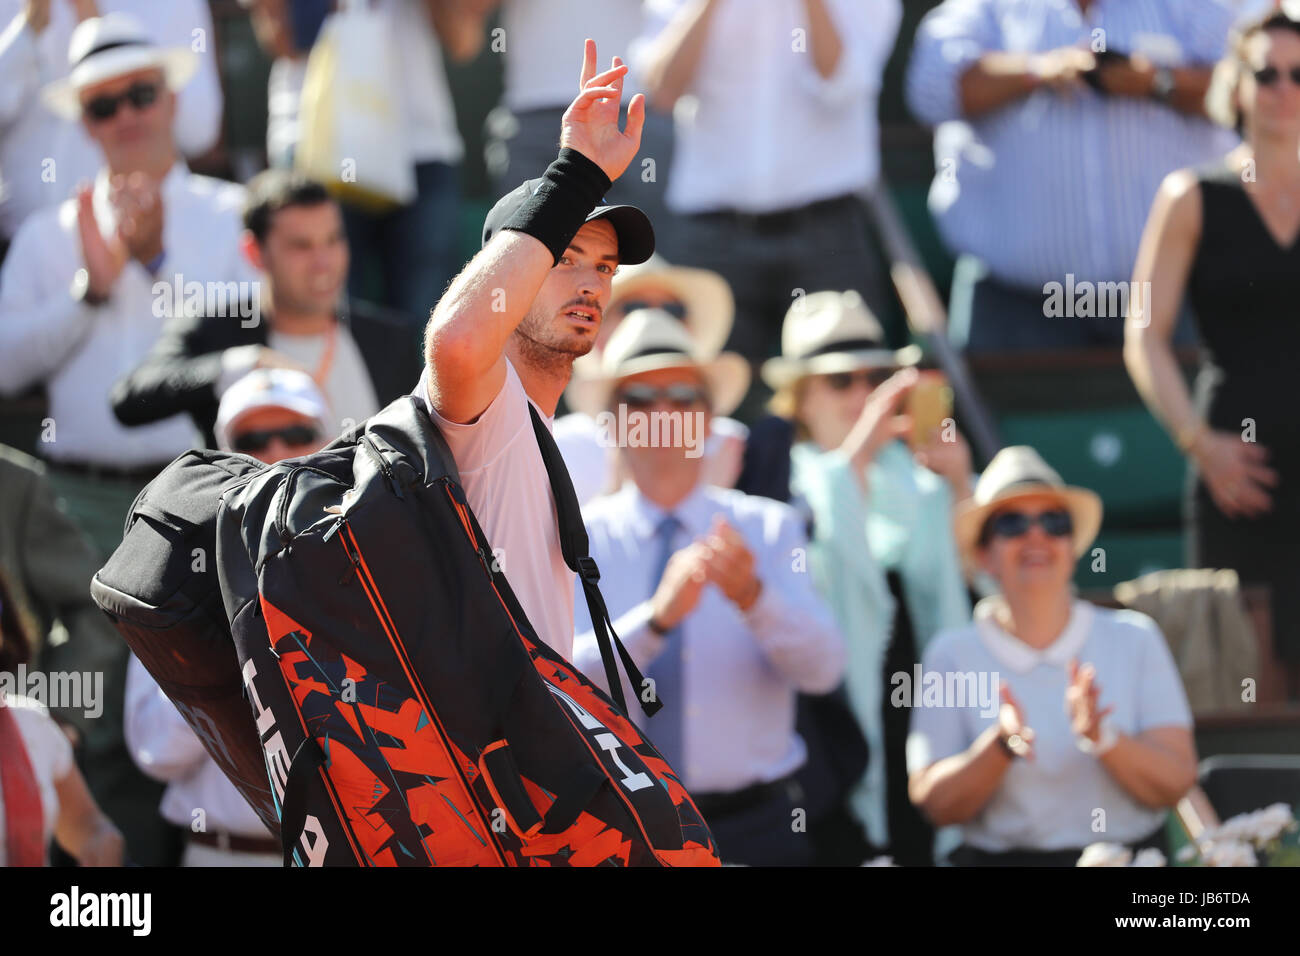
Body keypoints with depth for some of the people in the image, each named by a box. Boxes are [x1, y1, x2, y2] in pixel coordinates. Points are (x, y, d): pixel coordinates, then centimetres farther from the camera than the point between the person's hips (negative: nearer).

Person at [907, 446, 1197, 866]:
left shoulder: (1134, 639, 8)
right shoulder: (953, 655, 7)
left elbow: (1176, 784, 0)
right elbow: (934, 804, 0)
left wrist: (1101, 738, -15)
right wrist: (1001, 746, -15)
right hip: (1002, 860, 0)